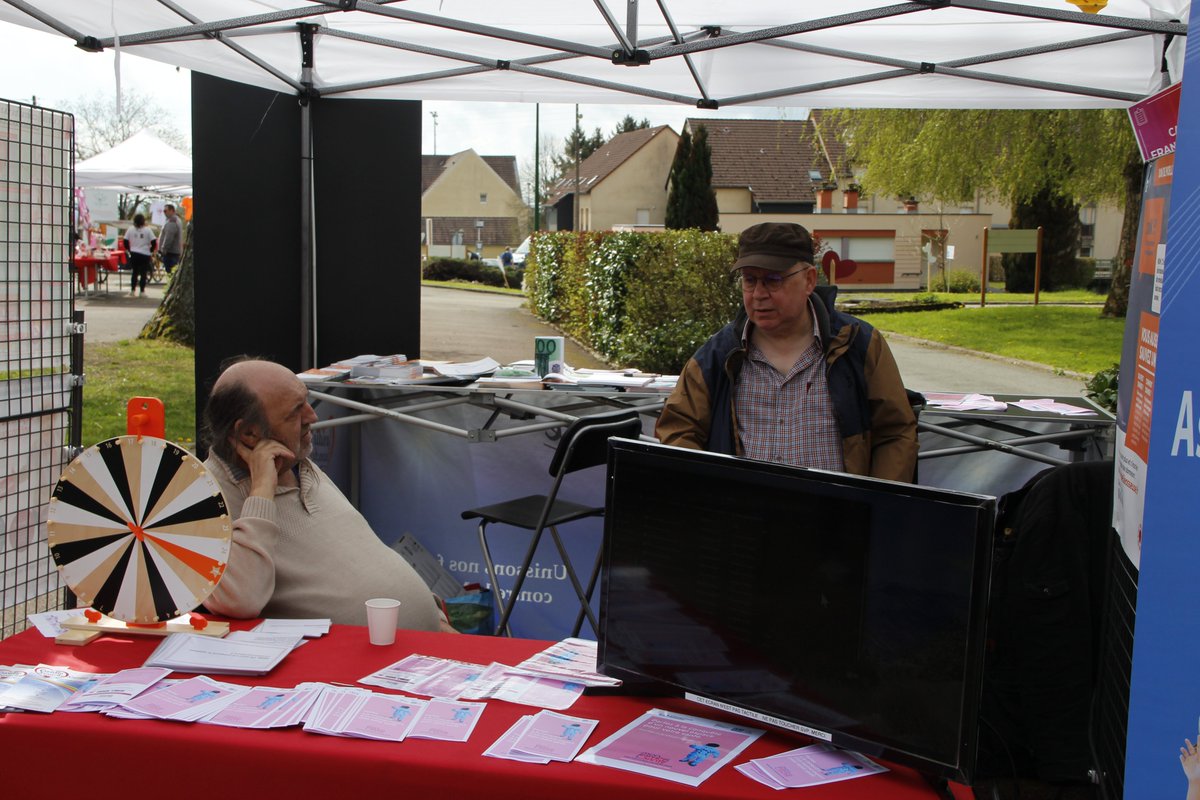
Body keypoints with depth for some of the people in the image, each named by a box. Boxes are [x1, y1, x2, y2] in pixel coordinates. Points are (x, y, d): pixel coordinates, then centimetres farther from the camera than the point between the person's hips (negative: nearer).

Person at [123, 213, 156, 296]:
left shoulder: (130, 230, 1)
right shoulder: (147, 230, -7)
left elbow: (125, 242, 1)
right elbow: (154, 242, -10)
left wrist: (129, 250, 12)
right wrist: (151, 251, 3)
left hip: (134, 254, 3)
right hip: (145, 254, -3)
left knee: (134, 272, 14)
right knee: (143, 273, 2)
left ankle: (133, 290, 11)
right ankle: (142, 291, -1)